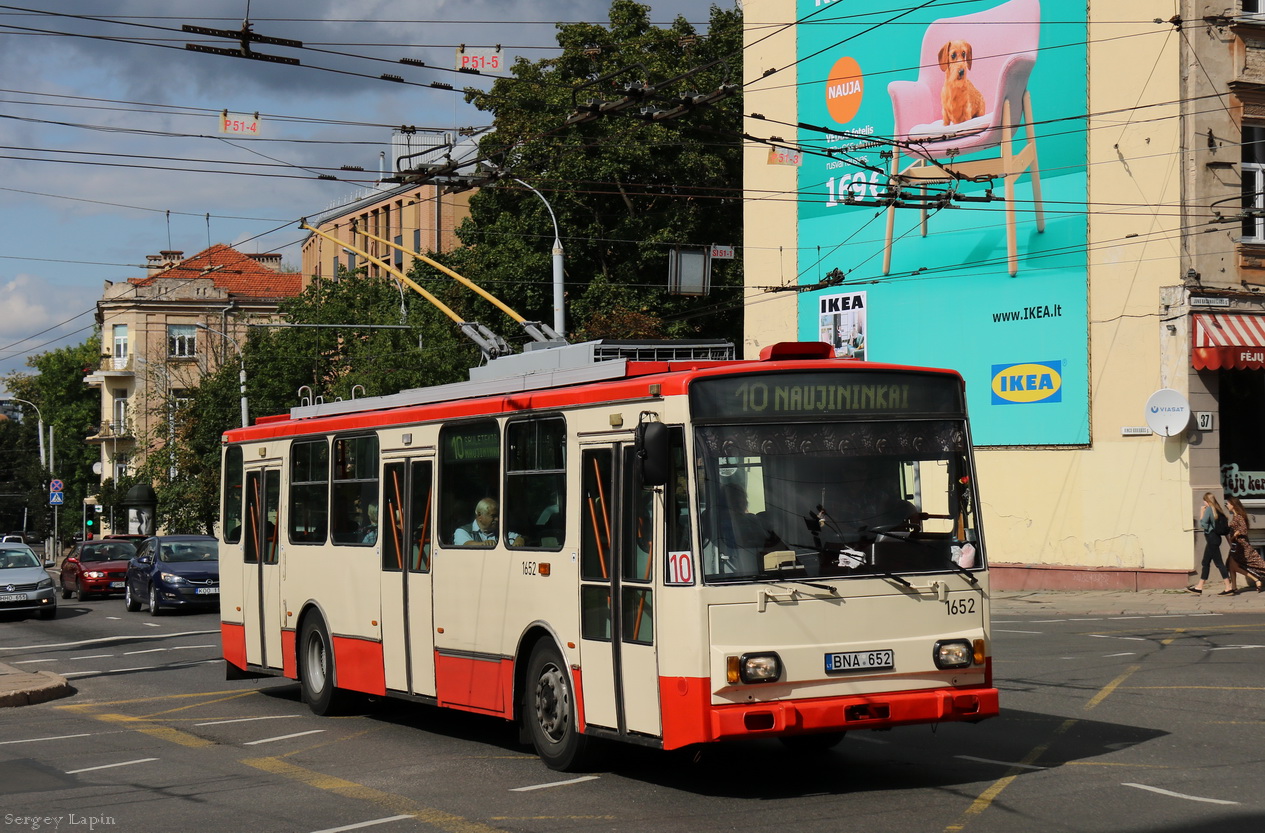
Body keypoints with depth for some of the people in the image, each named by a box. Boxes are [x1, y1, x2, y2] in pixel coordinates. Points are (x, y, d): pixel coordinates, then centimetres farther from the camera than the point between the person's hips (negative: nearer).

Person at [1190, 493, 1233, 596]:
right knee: (1206, 563, 14)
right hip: (1216, 537, 9)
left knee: (1218, 563, -9)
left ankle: (1228, 588, -11)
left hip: (1211, 538, -9)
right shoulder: (1217, 510, 13)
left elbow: (1203, 525, -12)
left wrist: (1201, 515, -2)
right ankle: (1199, 587, 19)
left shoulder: (1209, 509, -12)